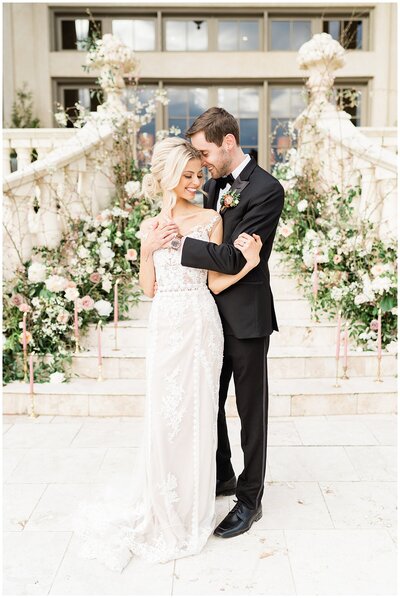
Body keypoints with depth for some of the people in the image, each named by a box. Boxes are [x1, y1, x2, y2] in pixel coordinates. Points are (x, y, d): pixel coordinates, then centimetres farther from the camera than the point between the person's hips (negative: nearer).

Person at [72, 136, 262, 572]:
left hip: (201, 325, -1)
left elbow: (214, 282, -2)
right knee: (163, 416, 4)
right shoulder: (151, 226, 9)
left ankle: (194, 511, 24)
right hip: (165, 327, 2)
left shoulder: (211, 219, 2)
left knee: (198, 415, 5)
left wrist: (246, 265, -17)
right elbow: (149, 289, 6)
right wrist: (148, 250, -7)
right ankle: (162, 512, 25)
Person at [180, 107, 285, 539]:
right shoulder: (213, 186, 9)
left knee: (250, 410, 7)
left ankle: (250, 499, 24)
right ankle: (221, 476, 40)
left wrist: (178, 243, -21)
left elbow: (234, 259, -23)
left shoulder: (267, 190, -15)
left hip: (245, 317, -7)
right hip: (212, 313, 8)